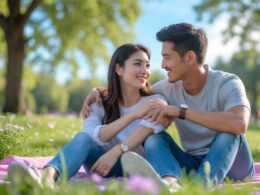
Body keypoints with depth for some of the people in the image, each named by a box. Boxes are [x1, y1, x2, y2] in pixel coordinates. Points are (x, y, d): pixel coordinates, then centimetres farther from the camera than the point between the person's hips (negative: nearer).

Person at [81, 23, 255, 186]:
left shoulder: (227, 84, -17)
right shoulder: (169, 88, -2)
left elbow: (240, 124, -38)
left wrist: (181, 111, -36)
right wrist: (101, 91, -1)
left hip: (232, 168, -3)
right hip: (193, 166, 4)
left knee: (230, 129, -31)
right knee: (154, 137, -21)